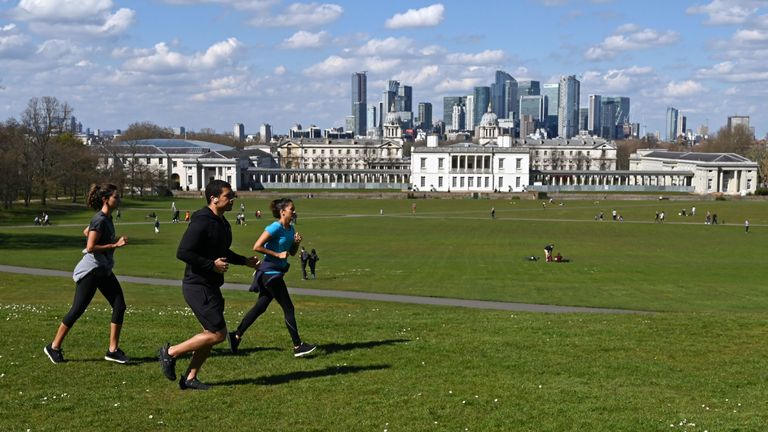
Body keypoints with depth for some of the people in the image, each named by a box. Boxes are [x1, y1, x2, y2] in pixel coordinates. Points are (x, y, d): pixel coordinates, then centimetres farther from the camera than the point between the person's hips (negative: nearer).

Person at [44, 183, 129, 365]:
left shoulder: (107, 218, 10)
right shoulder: (100, 220, -18)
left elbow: (86, 232, 25)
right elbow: (90, 248, -23)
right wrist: (115, 245, -22)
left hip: (104, 271, 9)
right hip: (91, 270, -9)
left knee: (119, 305, 1)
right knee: (78, 309, -3)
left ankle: (113, 350, 4)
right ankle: (54, 347, 12)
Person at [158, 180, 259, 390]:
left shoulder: (222, 223, 12)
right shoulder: (201, 222, -18)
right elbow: (182, 252, -24)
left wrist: (245, 261, 13)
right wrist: (212, 265, -22)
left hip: (211, 287, 10)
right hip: (197, 287, -10)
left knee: (211, 334, 11)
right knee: (218, 334, -10)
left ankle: (190, 378, 21)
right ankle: (170, 352, 4)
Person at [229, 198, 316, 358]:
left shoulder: (291, 229, 10)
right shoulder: (275, 228, -16)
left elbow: (293, 252, 18)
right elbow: (257, 247, -21)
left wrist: (297, 243, -2)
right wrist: (278, 254, -19)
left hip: (277, 272, 9)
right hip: (270, 271, -9)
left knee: (260, 307, 13)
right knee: (288, 308, -5)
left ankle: (236, 336, 21)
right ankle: (298, 346, 1)